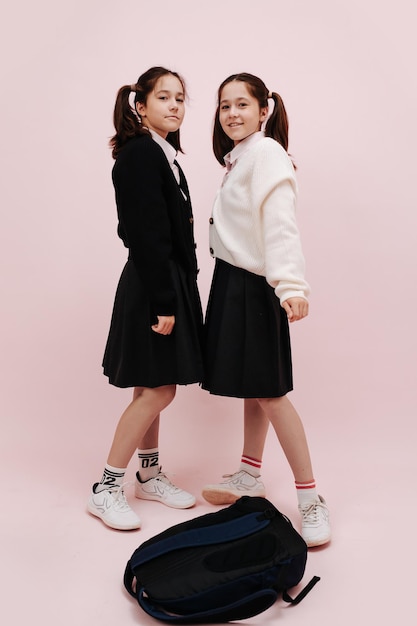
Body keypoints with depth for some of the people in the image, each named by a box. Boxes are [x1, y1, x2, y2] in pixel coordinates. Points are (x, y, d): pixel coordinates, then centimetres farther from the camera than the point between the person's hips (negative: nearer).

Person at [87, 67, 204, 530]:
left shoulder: (162, 154, 15)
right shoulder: (138, 153, -13)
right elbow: (146, 235, -20)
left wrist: (172, 296, 14)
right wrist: (162, 302, -22)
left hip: (169, 283, 9)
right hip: (153, 287, -9)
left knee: (150, 390, 15)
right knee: (157, 391, -4)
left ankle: (149, 476, 28)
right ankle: (105, 490, 8)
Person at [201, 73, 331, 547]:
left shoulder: (267, 153, -12)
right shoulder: (240, 158, 17)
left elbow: (280, 222, -25)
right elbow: (239, 226, 13)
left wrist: (291, 283, -36)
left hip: (253, 286, -9)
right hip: (233, 281, 9)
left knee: (268, 392, -6)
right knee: (251, 387, 15)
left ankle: (310, 498, 5)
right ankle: (249, 477, 29)